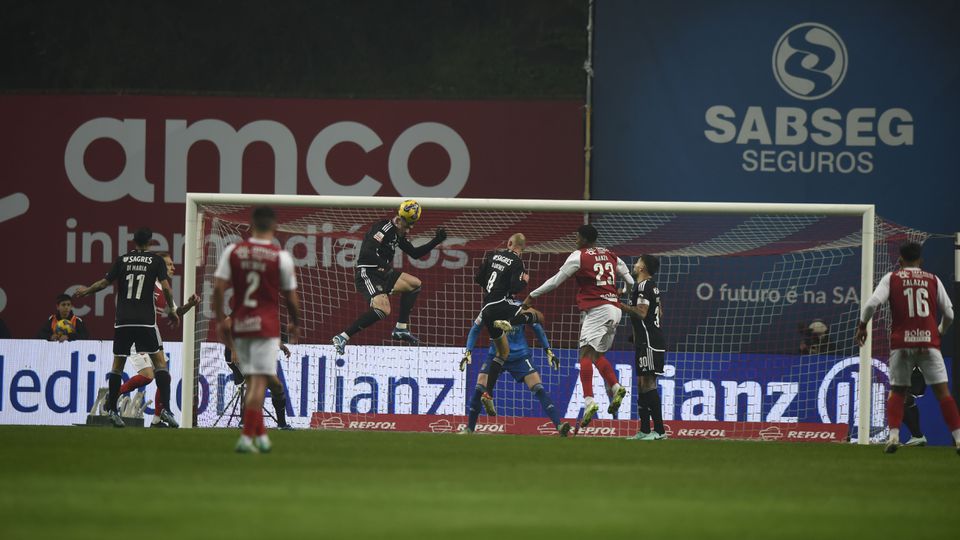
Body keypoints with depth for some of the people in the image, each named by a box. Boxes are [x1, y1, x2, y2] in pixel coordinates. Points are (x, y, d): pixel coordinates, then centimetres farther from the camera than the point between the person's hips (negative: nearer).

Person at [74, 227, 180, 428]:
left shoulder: (122, 260, 7)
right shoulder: (156, 260, 1)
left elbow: (105, 282, 10)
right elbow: (165, 286, -7)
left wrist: (86, 291, 28)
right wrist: (171, 310, 7)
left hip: (123, 321, 2)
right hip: (146, 320, -2)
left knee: (117, 364, 12)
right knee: (160, 361, -1)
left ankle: (112, 410, 9)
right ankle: (165, 408, -15)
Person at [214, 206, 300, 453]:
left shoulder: (233, 251, 1)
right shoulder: (281, 257, -6)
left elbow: (218, 287, -5)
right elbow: (291, 296, 0)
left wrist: (221, 320, 3)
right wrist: (295, 323, 17)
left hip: (240, 324, 4)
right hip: (267, 326, -4)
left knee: (252, 380, 15)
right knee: (259, 381, -4)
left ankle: (260, 434, 21)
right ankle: (247, 437, -12)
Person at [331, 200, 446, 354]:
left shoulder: (398, 233, 15)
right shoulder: (384, 228, -15)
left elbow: (415, 253, 24)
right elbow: (367, 251, -27)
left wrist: (435, 242, 14)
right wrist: (385, 265, -35)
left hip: (381, 273, 10)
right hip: (366, 274, -10)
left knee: (415, 284, 16)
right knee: (382, 310, -26)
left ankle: (401, 328, 15)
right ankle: (342, 338, -25)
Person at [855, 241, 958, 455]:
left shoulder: (892, 278, 6)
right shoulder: (933, 280, 10)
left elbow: (872, 303, -8)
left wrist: (862, 325, 7)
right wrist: (941, 331, 32)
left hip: (901, 343, 0)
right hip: (929, 342, 0)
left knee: (897, 391, 12)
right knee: (942, 391, 0)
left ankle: (893, 435, -6)